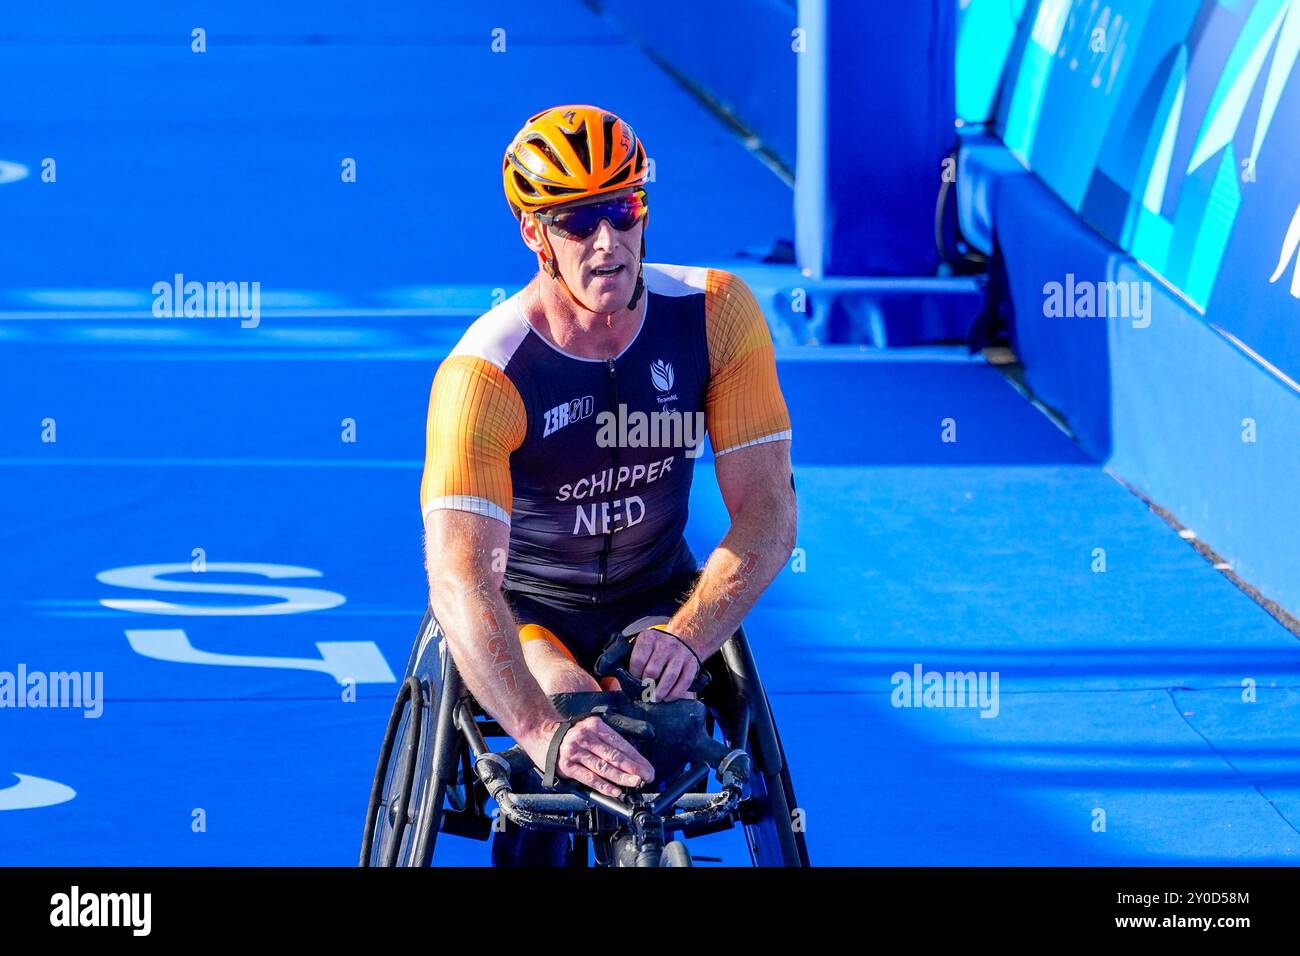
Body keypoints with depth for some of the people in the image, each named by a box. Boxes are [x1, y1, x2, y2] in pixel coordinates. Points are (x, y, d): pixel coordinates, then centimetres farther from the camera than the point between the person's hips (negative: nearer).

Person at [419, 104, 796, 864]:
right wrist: (546, 735, -54)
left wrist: (687, 636, -37)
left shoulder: (716, 312, -17)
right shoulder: (485, 374, -28)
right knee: (570, 714, -32)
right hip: (526, 607, -3)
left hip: (658, 594, 3)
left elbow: (768, 514, -18)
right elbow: (459, 580, -39)